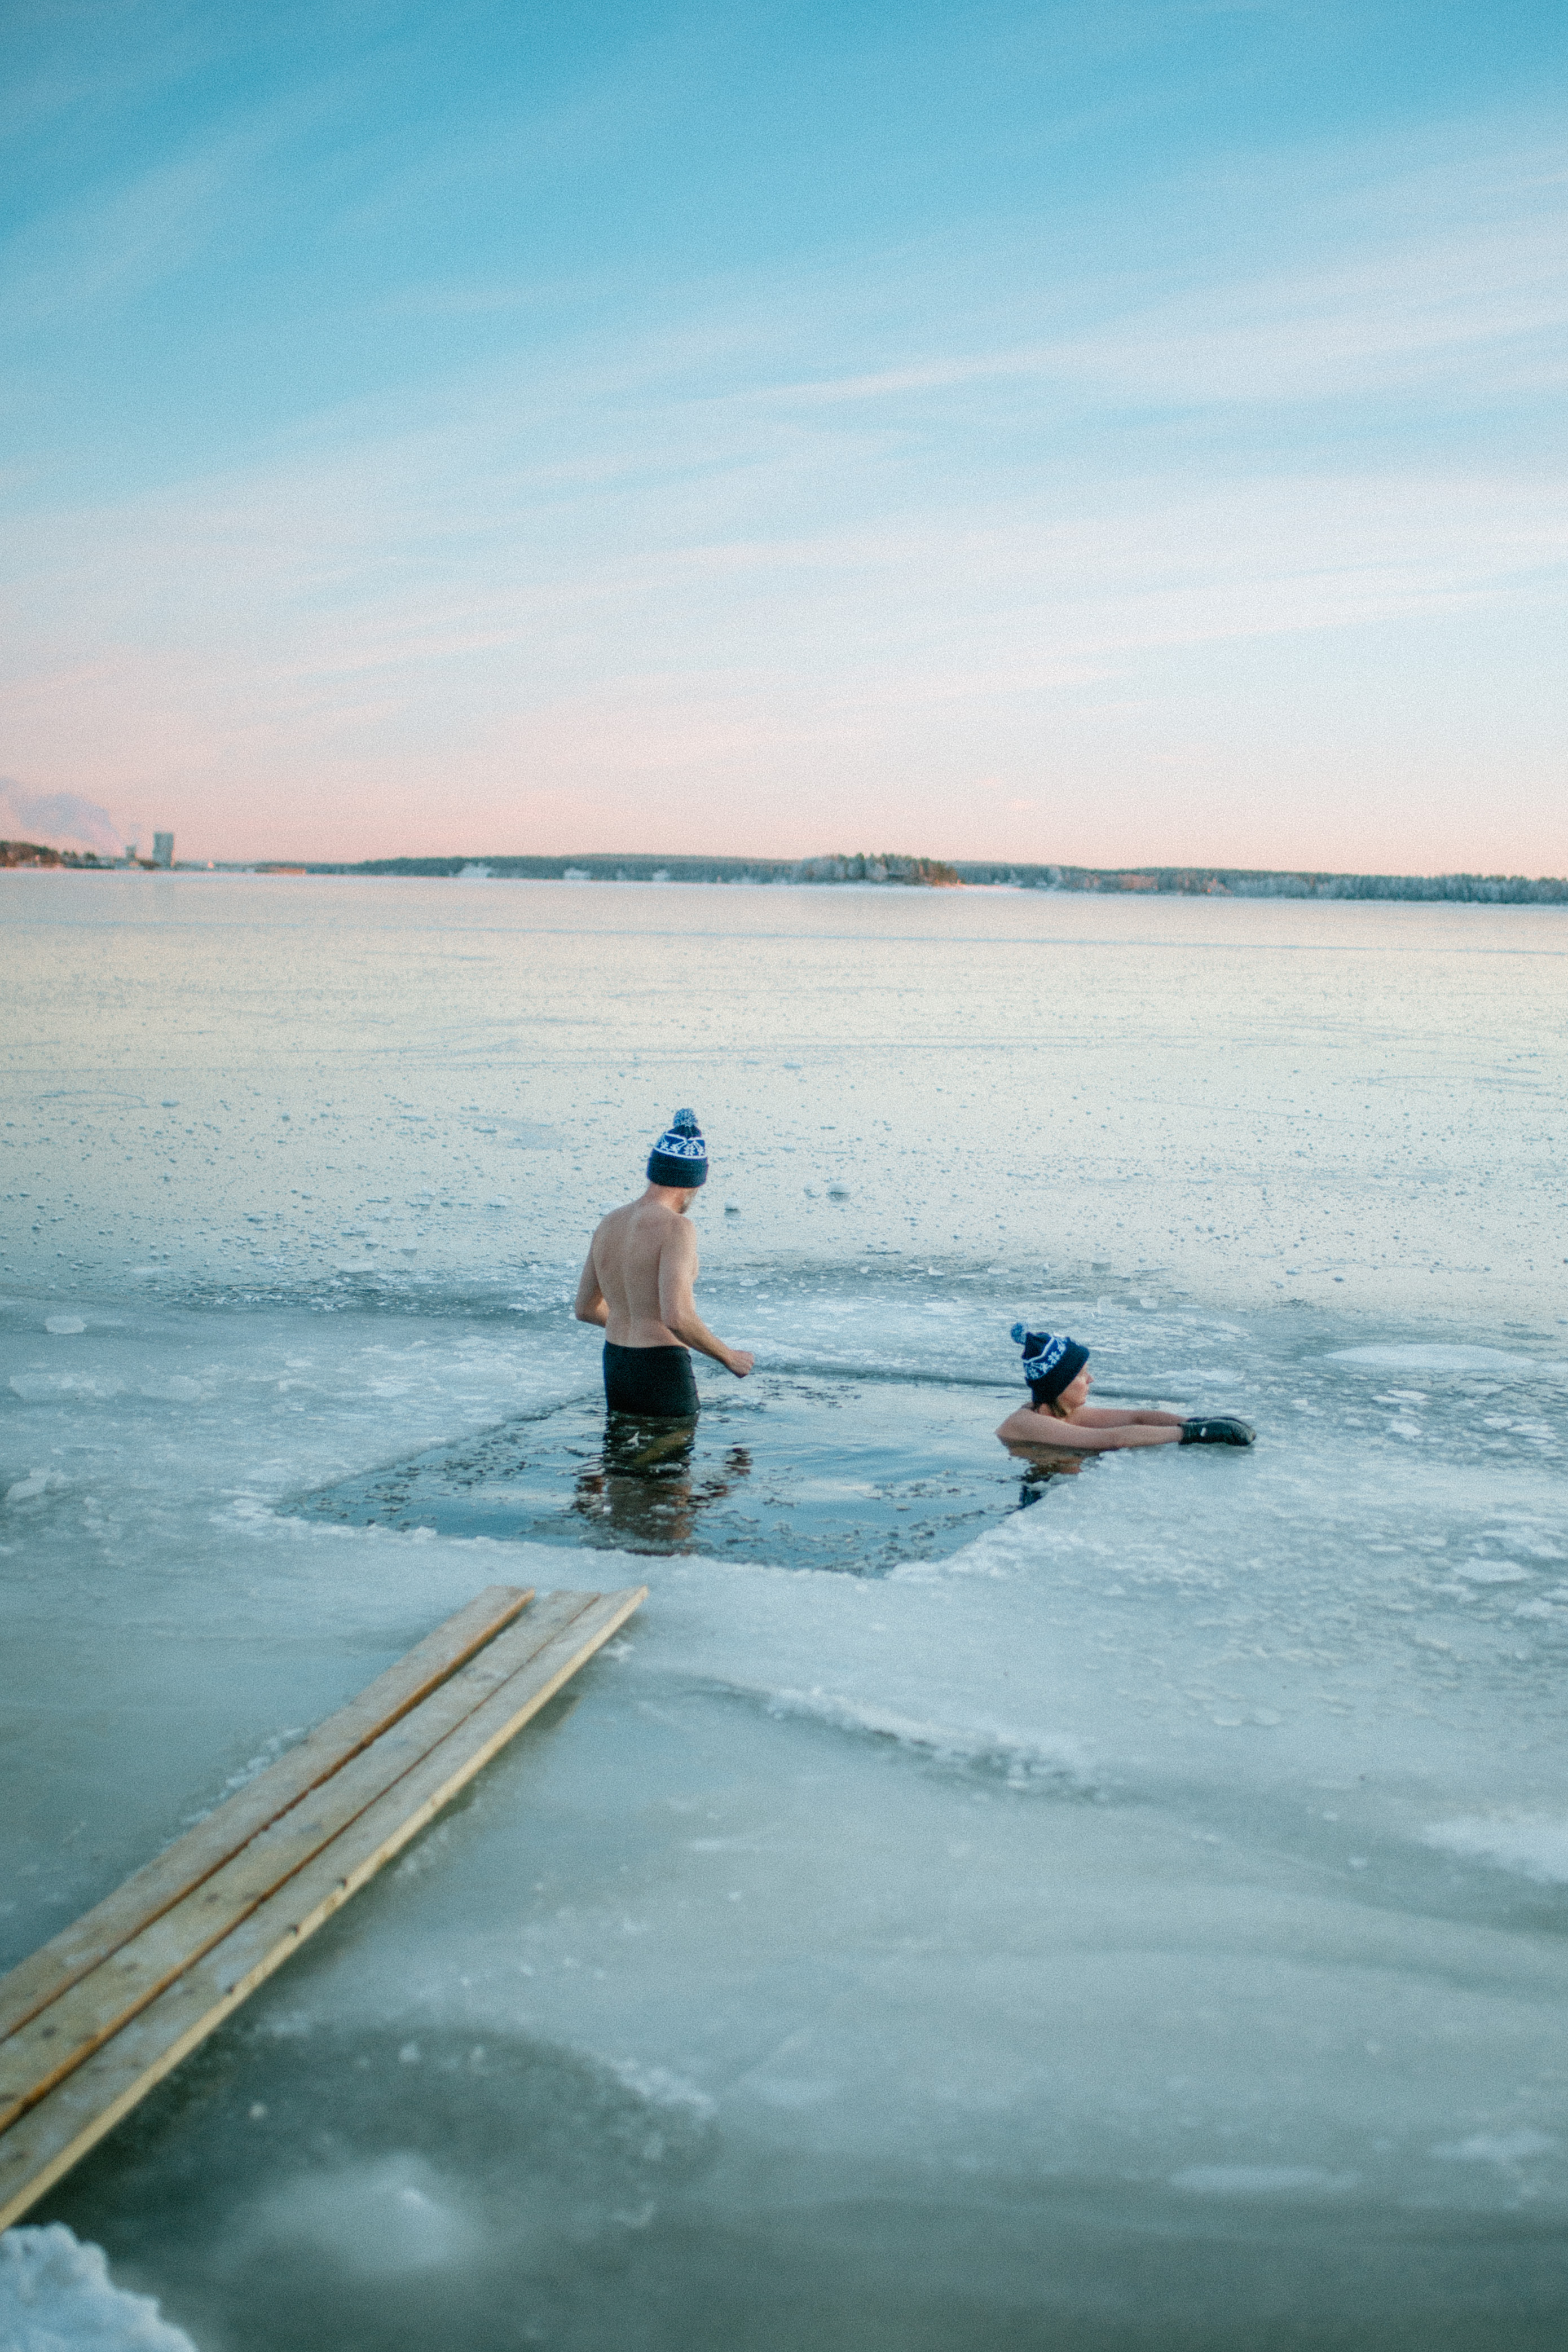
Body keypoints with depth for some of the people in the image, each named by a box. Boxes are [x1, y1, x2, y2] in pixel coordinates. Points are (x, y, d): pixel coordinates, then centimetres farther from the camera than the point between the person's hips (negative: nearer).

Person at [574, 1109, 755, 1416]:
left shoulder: (609, 1224, 6)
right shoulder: (675, 1229, -17)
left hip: (614, 1367, 7)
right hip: (663, 1372, -7)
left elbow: (585, 1308, 16)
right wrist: (728, 1357, -12)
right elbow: (676, 1317, -27)